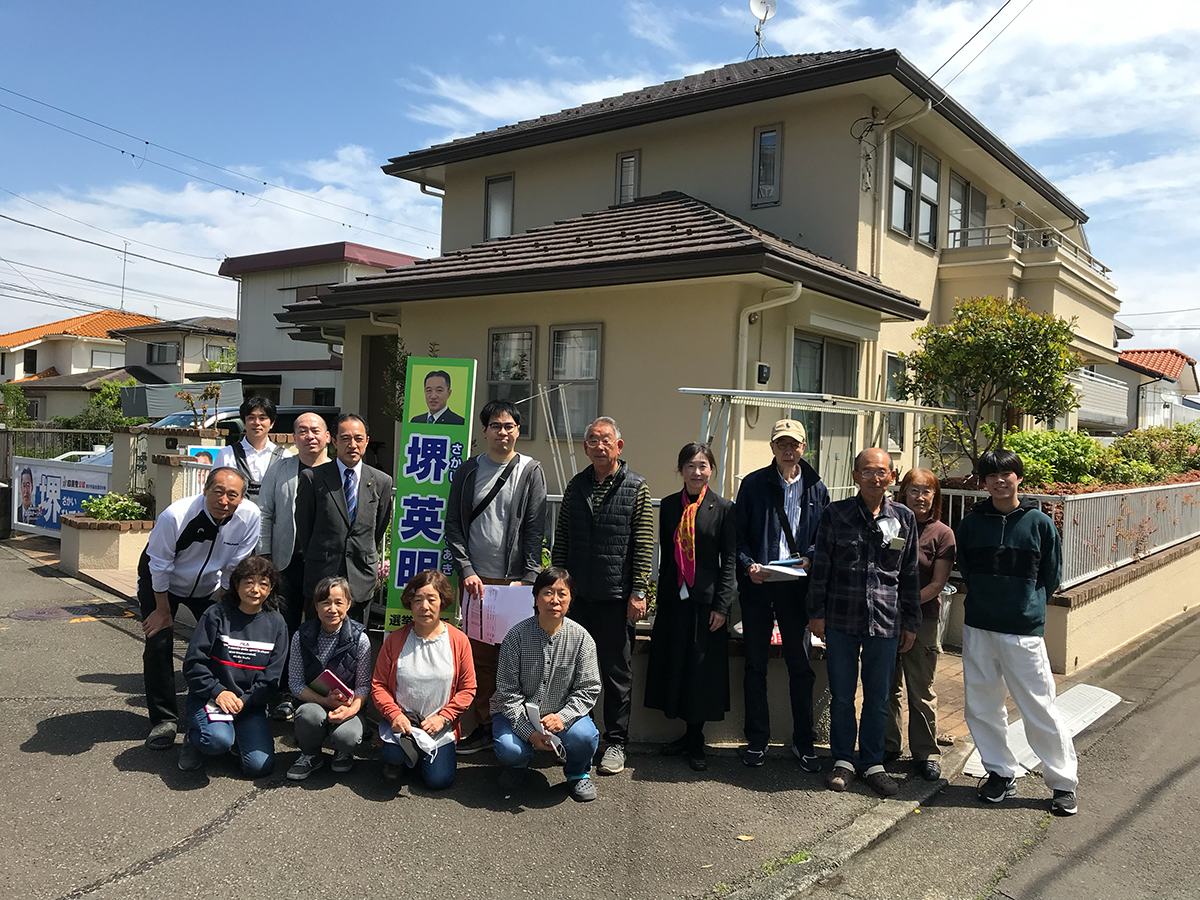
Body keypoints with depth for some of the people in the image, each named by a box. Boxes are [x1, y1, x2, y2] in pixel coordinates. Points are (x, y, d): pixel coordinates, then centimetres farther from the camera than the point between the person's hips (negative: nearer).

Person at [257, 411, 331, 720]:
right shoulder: (279, 470, 9)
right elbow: (264, 514, 10)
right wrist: (264, 555, 2)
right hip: (287, 563, 1)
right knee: (285, 629, 4)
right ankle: (285, 694, 16)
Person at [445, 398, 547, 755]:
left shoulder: (530, 470, 4)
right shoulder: (467, 471, 9)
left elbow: (535, 528, -1)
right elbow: (454, 524, 7)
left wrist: (527, 577, -9)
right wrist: (466, 571, -3)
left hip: (516, 580, -2)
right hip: (476, 578, 2)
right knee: (480, 654, 4)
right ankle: (484, 726, 15)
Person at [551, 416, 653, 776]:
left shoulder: (636, 488, -1)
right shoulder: (576, 486, 10)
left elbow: (644, 544, -5)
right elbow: (561, 540, 13)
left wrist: (638, 592, -10)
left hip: (617, 596, -4)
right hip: (577, 594, 4)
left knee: (617, 671, 5)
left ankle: (615, 743, 17)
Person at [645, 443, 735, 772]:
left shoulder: (723, 508, -3)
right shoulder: (669, 506, 6)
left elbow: (729, 560, -3)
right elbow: (665, 556, 10)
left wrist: (722, 605, -8)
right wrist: (662, 596, 7)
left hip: (706, 600, -3)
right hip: (675, 597, 3)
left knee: (702, 669, 4)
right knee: (673, 665, 8)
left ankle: (695, 741, 20)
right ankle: (688, 735, 24)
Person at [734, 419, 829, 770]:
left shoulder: (815, 488, 7)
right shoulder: (753, 484, 2)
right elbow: (739, 534, 1)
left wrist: (810, 559, -9)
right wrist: (748, 565, -13)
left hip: (797, 585, 1)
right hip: (757, 583, -1)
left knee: (801, 664, 6)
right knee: (756, 665, 7)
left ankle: (803, 741, 20)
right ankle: (757, 740, 19)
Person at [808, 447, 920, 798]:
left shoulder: (904, 518, 3)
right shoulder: (835, 514, -2)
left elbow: (910, 574, 9)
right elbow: (821, 566, 1)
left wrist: (911, 623, 9)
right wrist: (816, 613, -2)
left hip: (886, 623, 1)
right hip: (841, 621, -1)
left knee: (878, 698, 10)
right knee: (841, 695, 9)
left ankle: (873, 763, 25)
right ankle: (843, 760, 24)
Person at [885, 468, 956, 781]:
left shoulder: (942, 534, -3)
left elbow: (938, 584, -7)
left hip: (922, 618, -3)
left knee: (921, 691, 4)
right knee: (887, 687, 11)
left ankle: (926, 753, 18)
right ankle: (888, 745, 26)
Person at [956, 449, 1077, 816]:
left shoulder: (1040, 523, -4)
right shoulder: (971, 523, 3)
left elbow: (1051, 578, 5)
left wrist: (1026, 605, 4)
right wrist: (986, 601, 9)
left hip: (1024, 631, -3)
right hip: (978, 628, 3)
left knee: (1040, 708, 1)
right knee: (981, 706, 9)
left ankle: (1063, 782, 18)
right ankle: (1001, 772, 26)